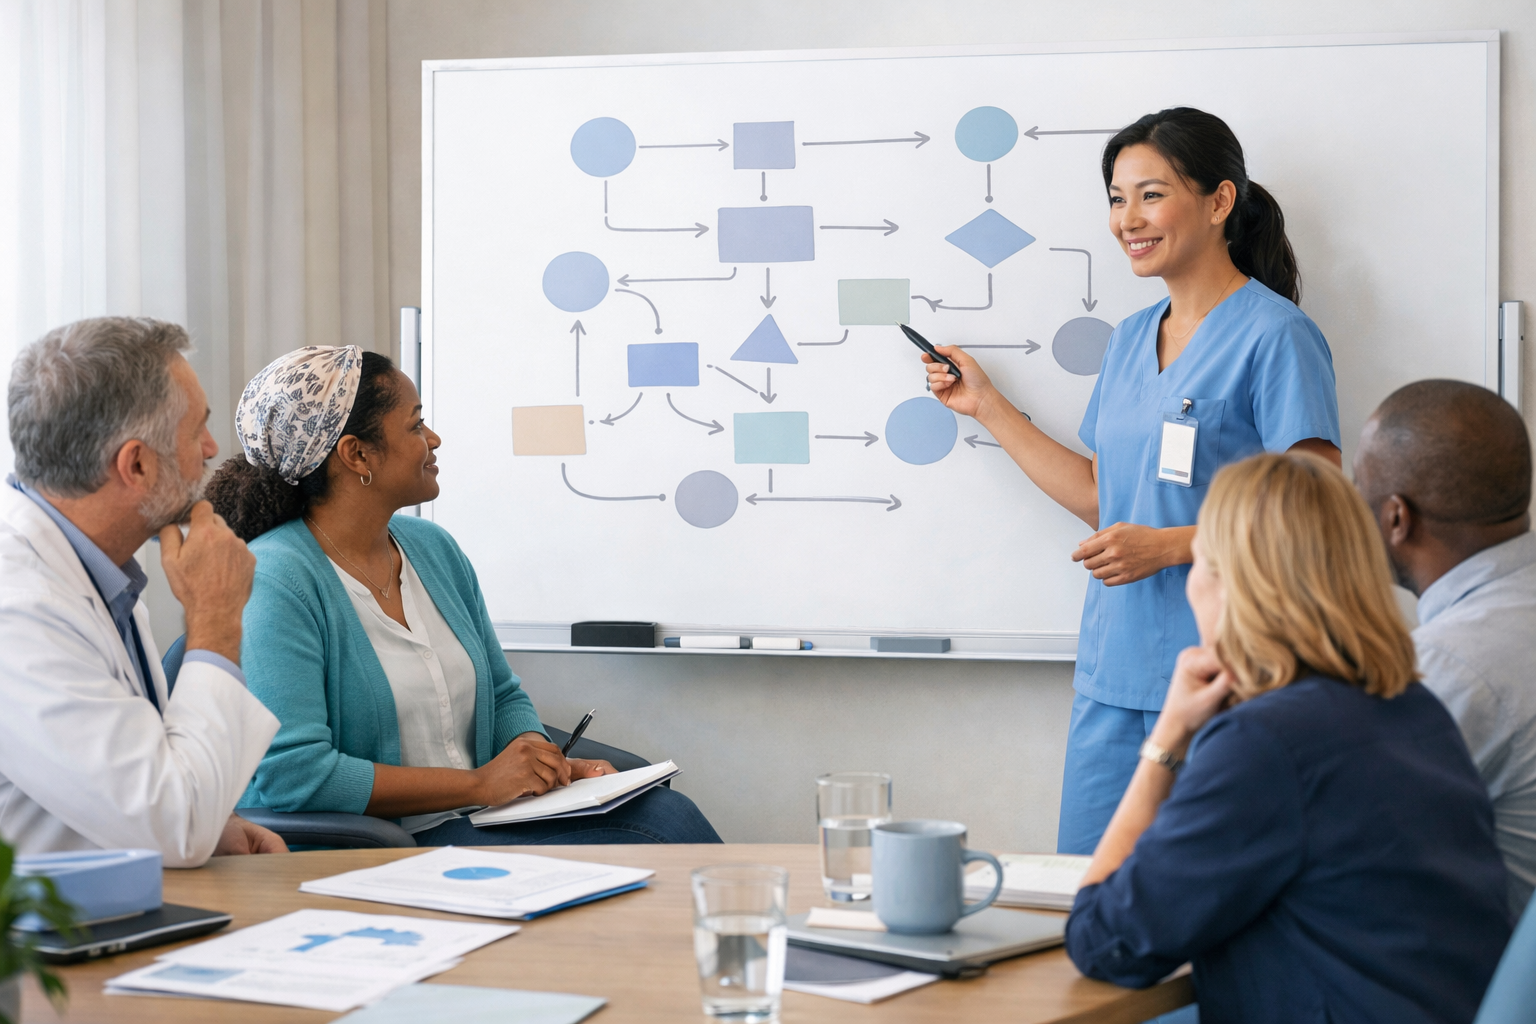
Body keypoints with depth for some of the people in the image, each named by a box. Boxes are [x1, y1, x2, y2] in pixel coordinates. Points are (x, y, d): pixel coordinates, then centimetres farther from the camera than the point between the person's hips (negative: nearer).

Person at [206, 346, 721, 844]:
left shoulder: (433, 547, 15)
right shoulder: (274, 580, -13)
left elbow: (504, 697, 25)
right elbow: (289, 775, -22)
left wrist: (544, 761, 0)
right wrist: (480, 783, -18)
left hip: (482, 826, 8)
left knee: (667, 814, -16)